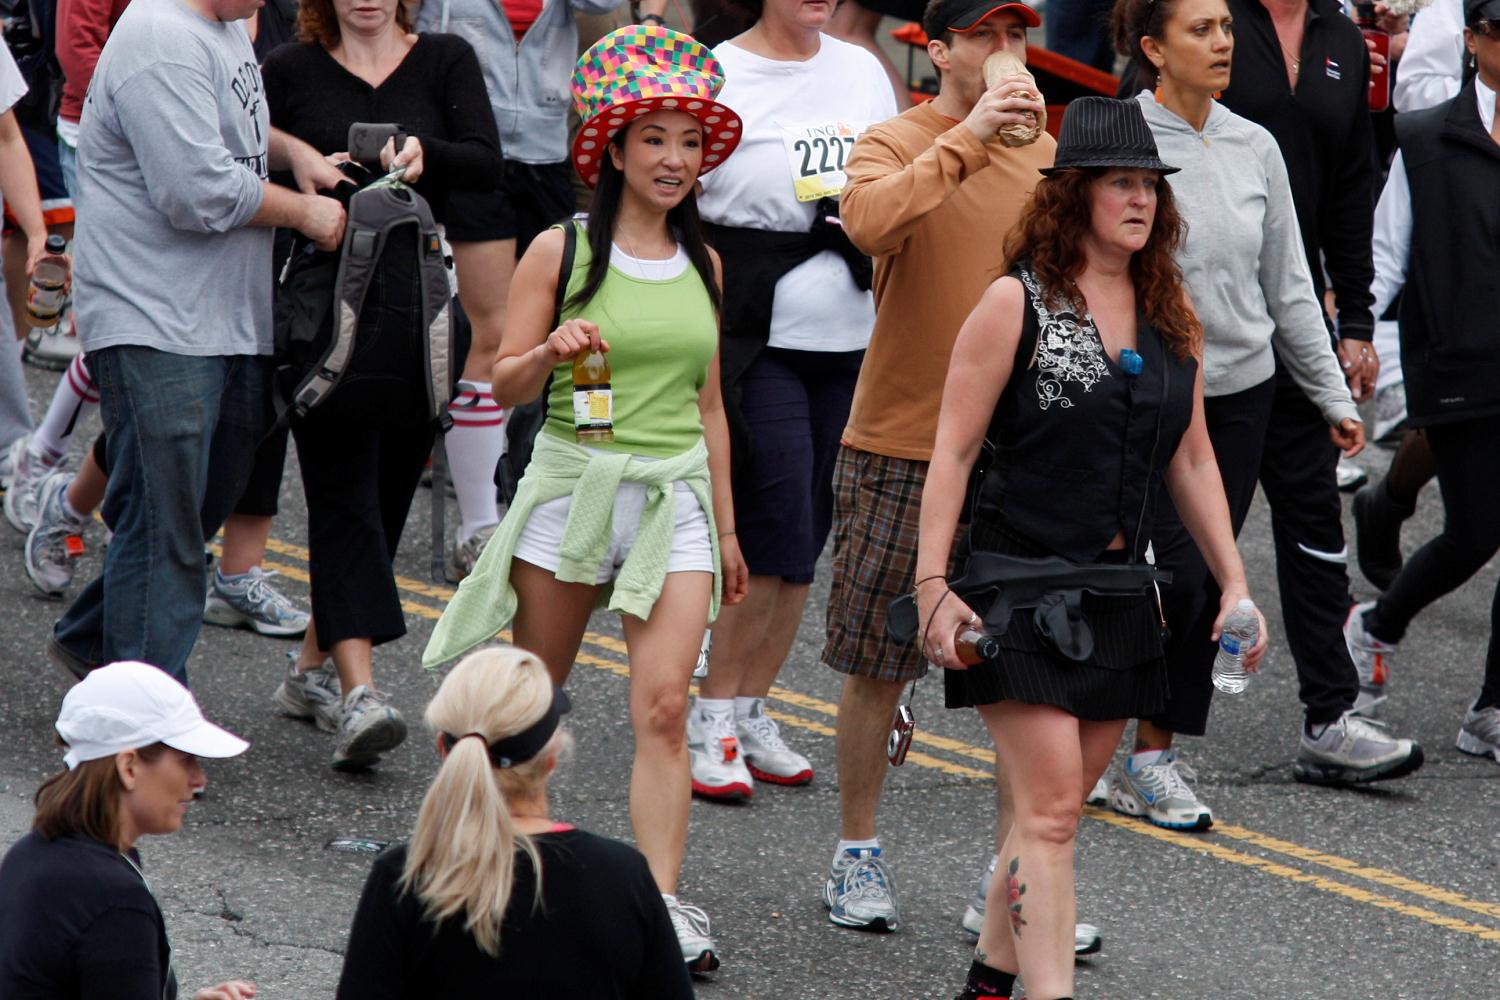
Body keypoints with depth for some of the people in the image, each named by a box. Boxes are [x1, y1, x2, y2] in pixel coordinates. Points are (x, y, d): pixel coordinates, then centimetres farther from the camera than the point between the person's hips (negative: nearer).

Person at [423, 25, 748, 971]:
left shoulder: (701, 263, 10)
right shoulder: (562, 251, -3)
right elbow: (506, 385, 0)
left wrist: (725, 527, 18)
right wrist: (551, 352, -22)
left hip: (676, 493, 2)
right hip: (573, 480, -2)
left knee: (664, 706, -10)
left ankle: (662, 910, -14)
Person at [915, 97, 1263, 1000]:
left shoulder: (1171, 317, 10)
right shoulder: (1017, 305, -6)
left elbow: (1192, 461, 17)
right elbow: (954, 451, -7)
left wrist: (1235, 582, 12)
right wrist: (932, 584, -12)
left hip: (1120, 591, 6)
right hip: (1020, 586, -6)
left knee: (1058, 807, 9)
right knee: (1050, 808, -12)